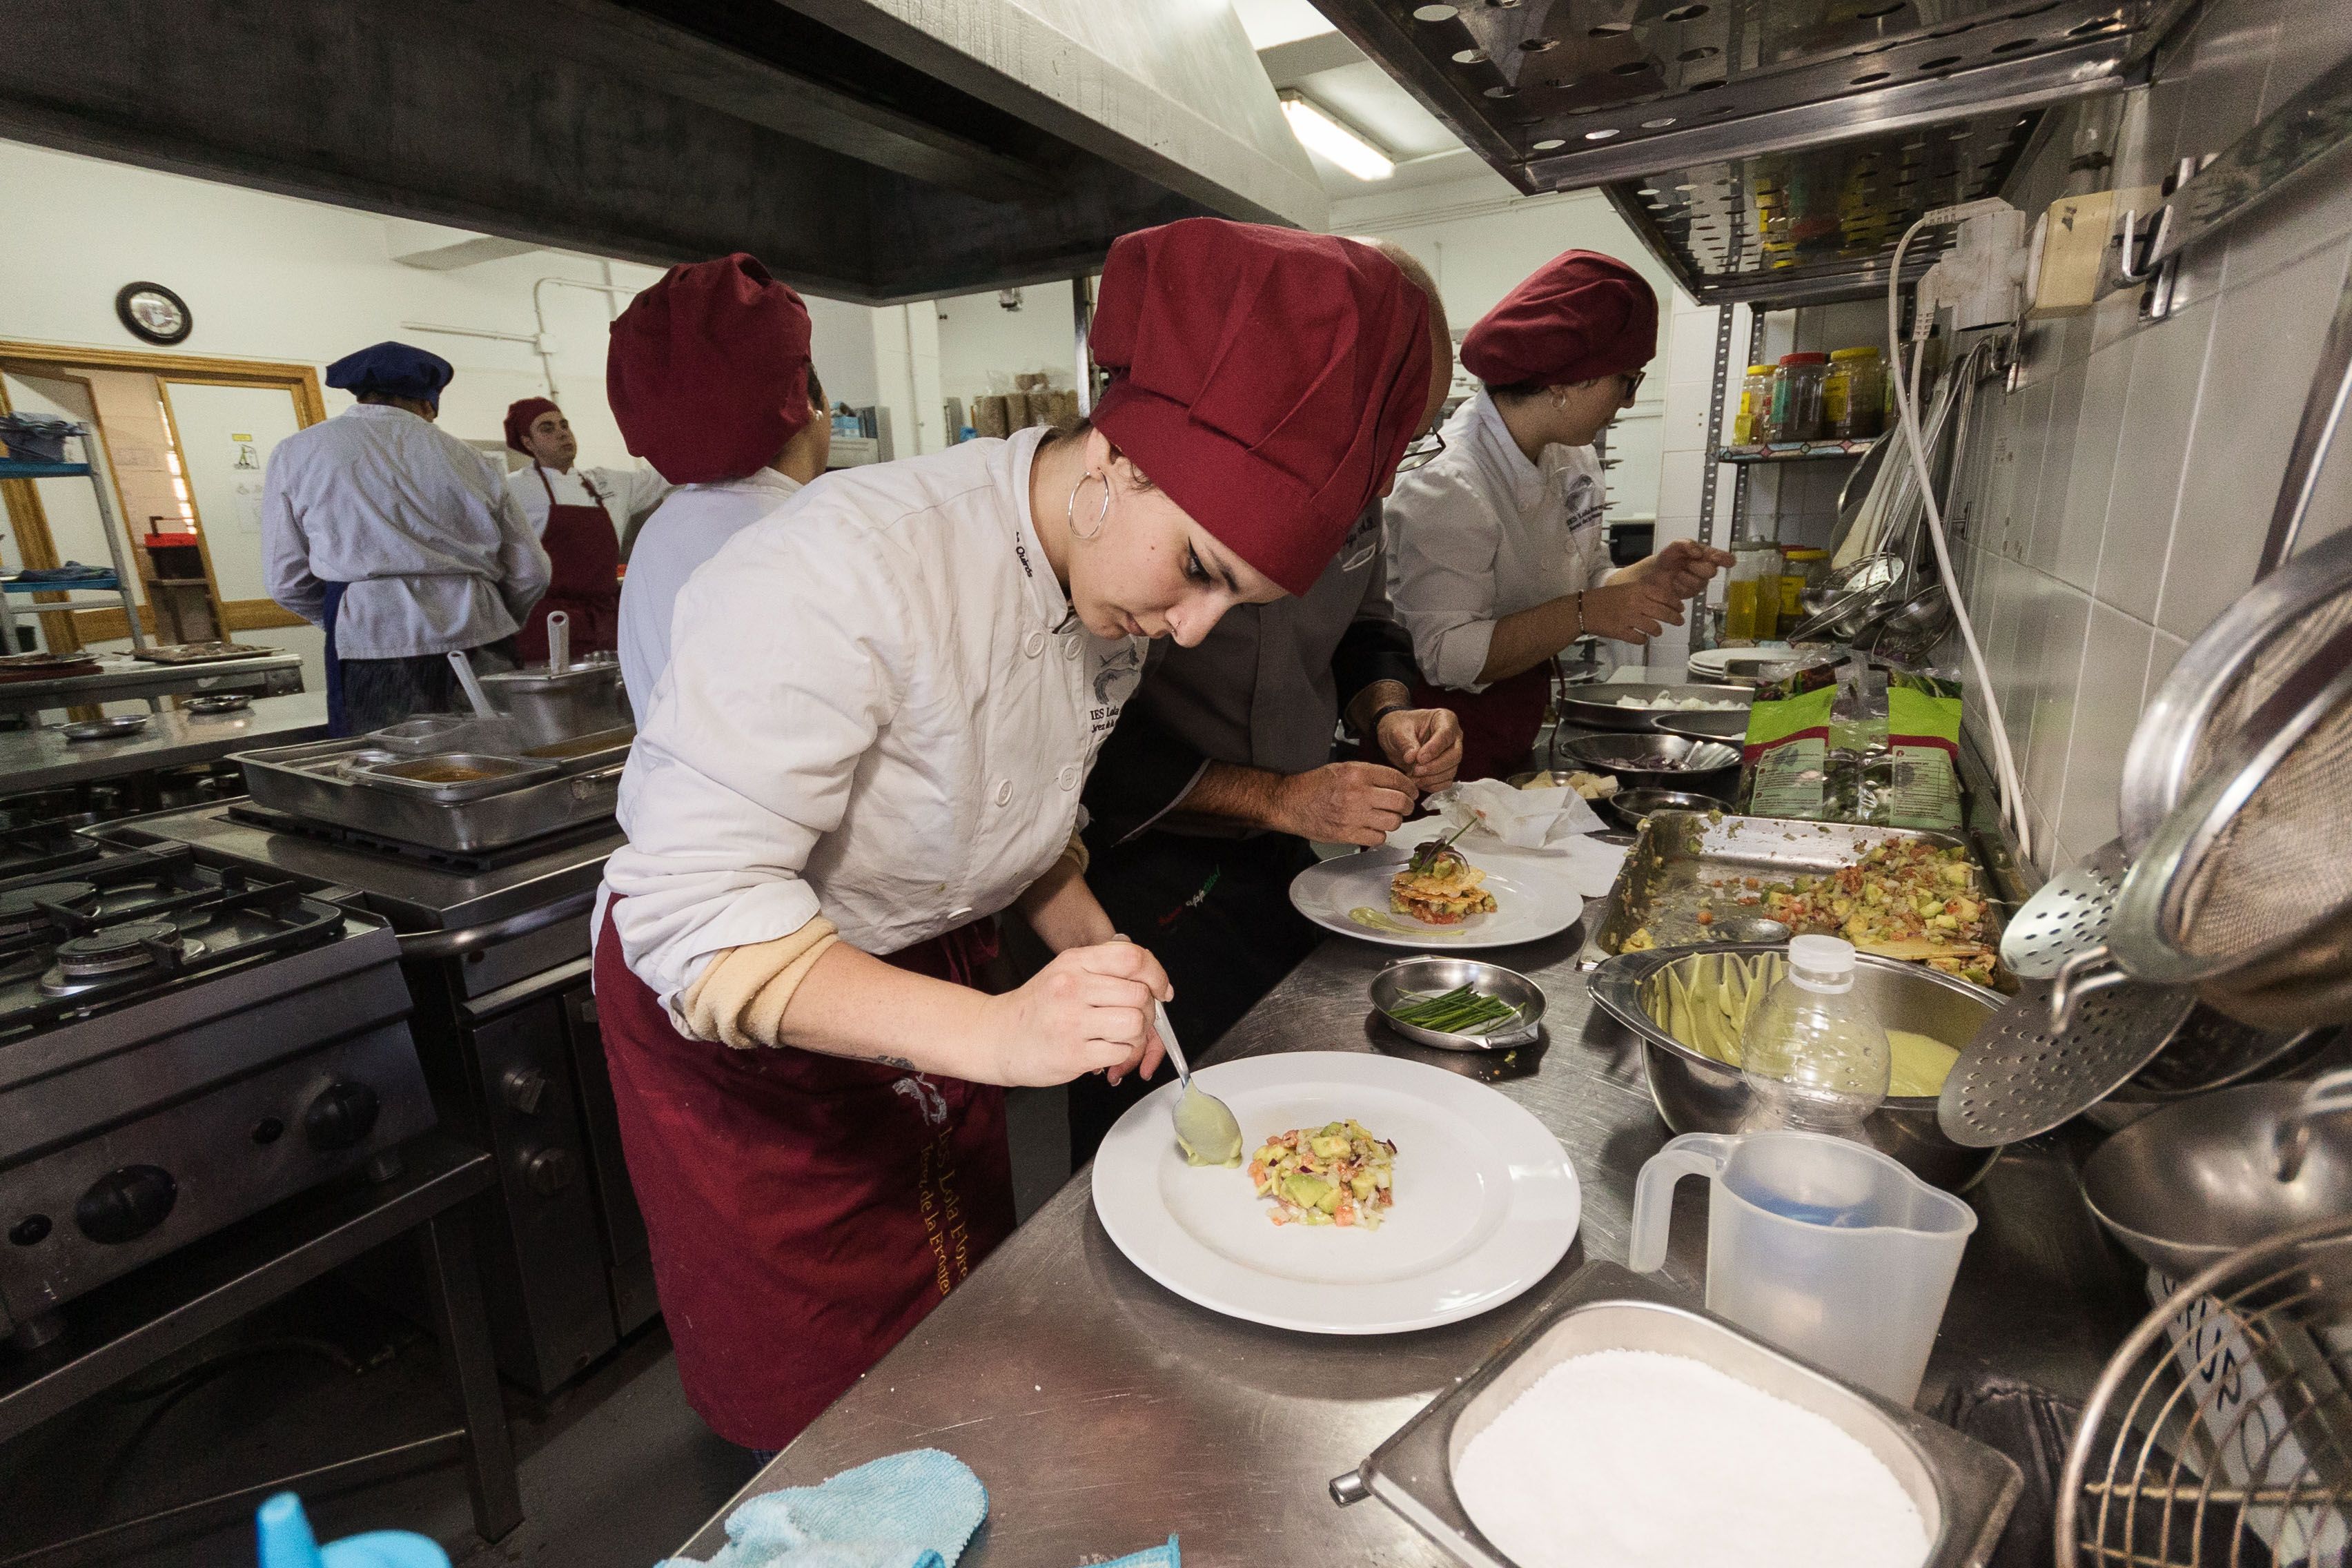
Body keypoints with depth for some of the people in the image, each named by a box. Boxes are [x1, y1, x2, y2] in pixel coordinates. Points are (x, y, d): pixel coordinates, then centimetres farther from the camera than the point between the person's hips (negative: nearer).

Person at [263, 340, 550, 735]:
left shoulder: (296, 453, 10)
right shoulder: (469, 459, 12)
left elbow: (287, 580, 8)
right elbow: (530, 573, 11)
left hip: (373, 649, -1)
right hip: (479, 651, 2)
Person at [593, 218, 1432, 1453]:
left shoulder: (1111, 595, -7)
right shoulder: (846, 569, -33)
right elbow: (692, 911, -33)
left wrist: (1087, 941, -9)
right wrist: (994, 1033, -41)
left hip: (922, 992, 7)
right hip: (726, 1019, -6)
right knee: (821, 1424, 12)